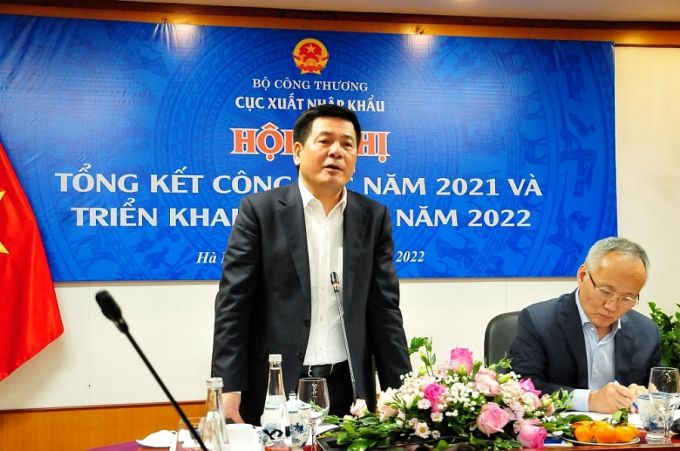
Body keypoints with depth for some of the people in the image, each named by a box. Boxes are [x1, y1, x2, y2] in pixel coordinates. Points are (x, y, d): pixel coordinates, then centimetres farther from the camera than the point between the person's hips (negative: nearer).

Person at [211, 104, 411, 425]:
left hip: (348, 387, 3)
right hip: (274, 387, -2)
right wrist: (228, 386, -11)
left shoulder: (373, 217, 6)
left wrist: (400, 392, 0)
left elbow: (384, 308, 5)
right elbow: (233, 303, -5)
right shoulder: (260, 209, -2)